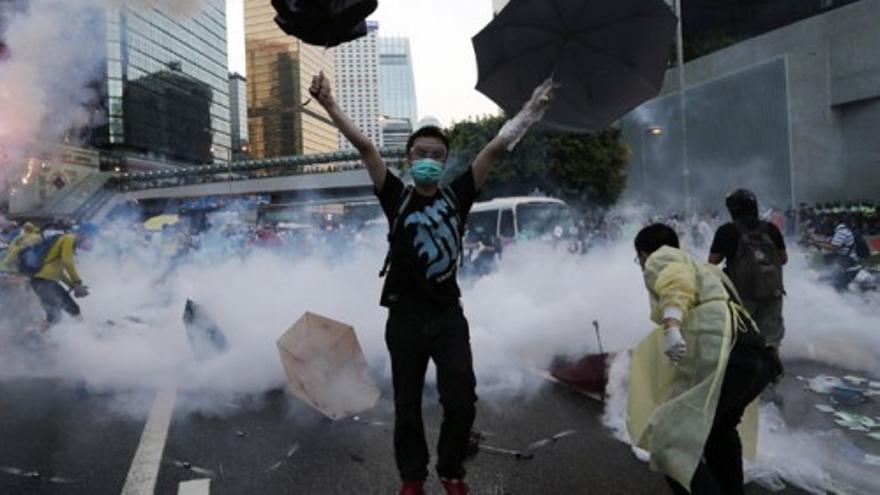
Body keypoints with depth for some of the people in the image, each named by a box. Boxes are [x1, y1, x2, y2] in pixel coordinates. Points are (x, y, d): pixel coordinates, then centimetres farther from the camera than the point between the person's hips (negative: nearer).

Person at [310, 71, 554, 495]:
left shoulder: (457, 195, 2)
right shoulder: (397, 198, -2)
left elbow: (496, 148, -1)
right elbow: (365, 147, -9)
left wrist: (531, 109, -2)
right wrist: (330, 106, -14)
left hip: (449, 315, 1)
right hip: (406, 317, -1)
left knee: (461, 402, 0)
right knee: (407, 406, 11)